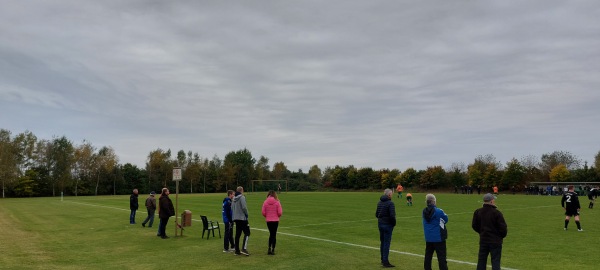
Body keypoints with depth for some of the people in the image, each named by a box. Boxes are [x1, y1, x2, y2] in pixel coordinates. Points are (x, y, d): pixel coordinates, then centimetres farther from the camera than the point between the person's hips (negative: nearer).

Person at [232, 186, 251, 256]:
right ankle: (244, 248, -14)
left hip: (236, 218, 8)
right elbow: (244, 207, -18)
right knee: (247, 233, -3)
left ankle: (237, 250, 13)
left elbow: (232, 208, 16)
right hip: (242, 218, -8)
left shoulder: (234, 198, 11)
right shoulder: (242, 197, -11)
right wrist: (246, 214, -4)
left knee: (237, 234, 11)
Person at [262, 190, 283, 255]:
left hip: (268, 221, 2)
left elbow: (263, 213, -5)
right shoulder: (277, 202, -8)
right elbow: (280, 212, -9)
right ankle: (273, 250, 6)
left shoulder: (265, 202, -4)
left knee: (271, 234, 18)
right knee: (274, 234, 8)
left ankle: (269, 248, 13)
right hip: (275, 220, -2)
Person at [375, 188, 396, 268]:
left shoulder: (379, 202, 8)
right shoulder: (390, 203, -16)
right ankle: (385, 262, 0)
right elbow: (392, 215, -21)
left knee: (382, 242, 16)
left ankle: (383, 260, 25)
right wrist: (394, 223, -6)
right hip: (388, 225, -7)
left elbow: (376, 214, 13)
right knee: (387, 243, -2)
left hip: (380, 224, 8)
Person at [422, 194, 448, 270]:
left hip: (428, 238, 5)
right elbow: (446, 219, -2)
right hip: (438, 238, -5)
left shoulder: (424, 211, -1)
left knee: (428, 256, 14)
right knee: (441, 256, 0)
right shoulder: (438, 211, -17)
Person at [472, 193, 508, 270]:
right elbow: (503, 227, -13)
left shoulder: (478, 212, 0)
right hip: (495, 241, -4)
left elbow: (474, 226, 7)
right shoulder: (496, 213, -16)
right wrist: (502, 235, 6)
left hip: (483, 240, 5)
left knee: (481, 261, 12)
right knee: (495, 262, 2)